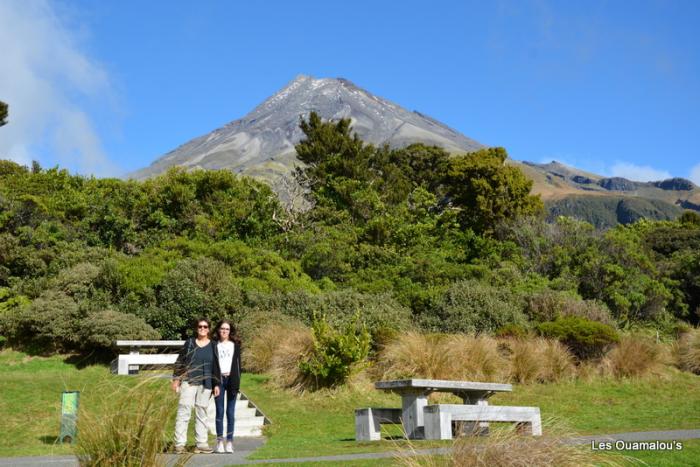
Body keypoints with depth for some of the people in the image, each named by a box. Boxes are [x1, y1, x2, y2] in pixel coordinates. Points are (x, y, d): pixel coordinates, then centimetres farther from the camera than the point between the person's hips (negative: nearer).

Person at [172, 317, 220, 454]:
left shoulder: (213, 345, 8)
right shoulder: (189, 343, 6)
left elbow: (216, 366, 8)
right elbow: (180, 361, 8)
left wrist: (216, 384, 3)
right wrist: (176, 379, 2)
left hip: (206, 384, 1)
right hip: (188, 381, -1)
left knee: (202, 413, 7)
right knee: (184, 411, -5)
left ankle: (201, 443, 11)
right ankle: (179, 443, -3)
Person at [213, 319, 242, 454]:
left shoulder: (235, 345, 10)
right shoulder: (214, 345, 7)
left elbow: (238, 364, 6)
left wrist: (237, 382, -3)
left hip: (231, 379, 1)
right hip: (219, 380, -1)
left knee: (230, 412, 1)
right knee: (220, 411, 0)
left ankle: (229, 442, 4)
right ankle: (220, 442, 5)